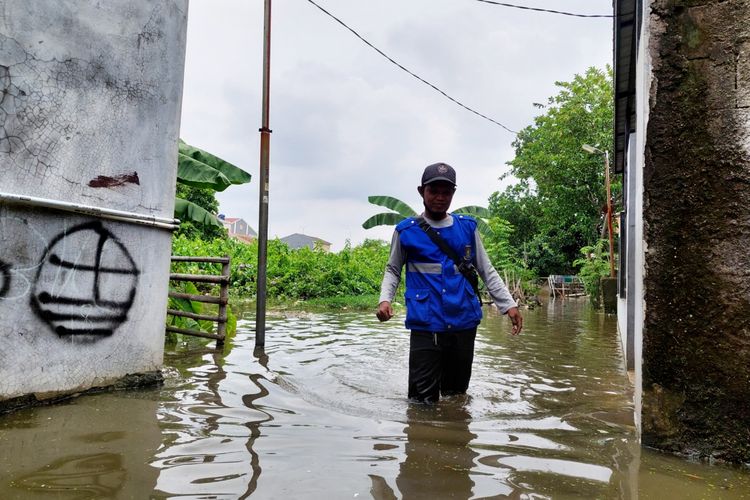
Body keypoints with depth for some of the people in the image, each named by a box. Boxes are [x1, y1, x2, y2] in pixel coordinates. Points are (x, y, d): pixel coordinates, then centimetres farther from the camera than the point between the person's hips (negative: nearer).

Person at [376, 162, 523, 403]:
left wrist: (509, 304, 5)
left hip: (464, 323, 3)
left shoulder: (467, 227, 8)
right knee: (423, 400, -5)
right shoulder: (406, 230, 2)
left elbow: (487, 271, 13)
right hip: (425, 326, -3)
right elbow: (393, 270, 12)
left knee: (457, 396, 14)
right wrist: (385, 299, -6)